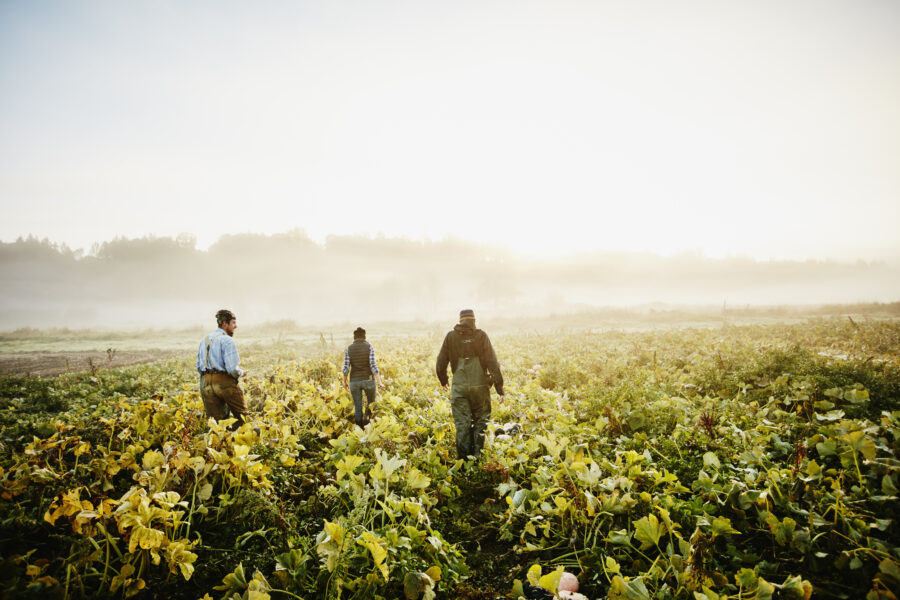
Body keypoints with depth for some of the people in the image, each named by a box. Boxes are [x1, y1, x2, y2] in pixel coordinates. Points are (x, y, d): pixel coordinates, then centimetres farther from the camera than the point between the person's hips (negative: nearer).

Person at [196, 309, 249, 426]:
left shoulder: (204, 340, 16)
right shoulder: (227, 341, -9)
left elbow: (199, 367, 17)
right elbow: (233, 369, -17)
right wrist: (242, 373, 2)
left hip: (206, 384, 7)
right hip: (225, 382, -7)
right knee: (241, 415, 8)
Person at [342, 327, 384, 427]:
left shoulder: (348, 349, -2)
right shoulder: (369, 347, -6)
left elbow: (346, 368, -5)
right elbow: (373, 366, -14)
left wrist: (345, 382, 11)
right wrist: (380, 382, -14)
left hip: (354, 381, 1)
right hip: (368, 380, -1)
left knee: (358, 408, 11)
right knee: (371, 403, 21)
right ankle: (367, 418, -7)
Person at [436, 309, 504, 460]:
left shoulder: (451, 336, 4)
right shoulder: (481, 336, -1)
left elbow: (441, 362, 9)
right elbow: (492, 363, -5)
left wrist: (443, 381, 27)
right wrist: (500, 388, -1)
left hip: (459, 387, 1)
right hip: (480, 385, -1)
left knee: (462, 425, 6)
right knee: (480, 422, 14)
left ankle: (464, 460, 8)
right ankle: (477, 455, 11)